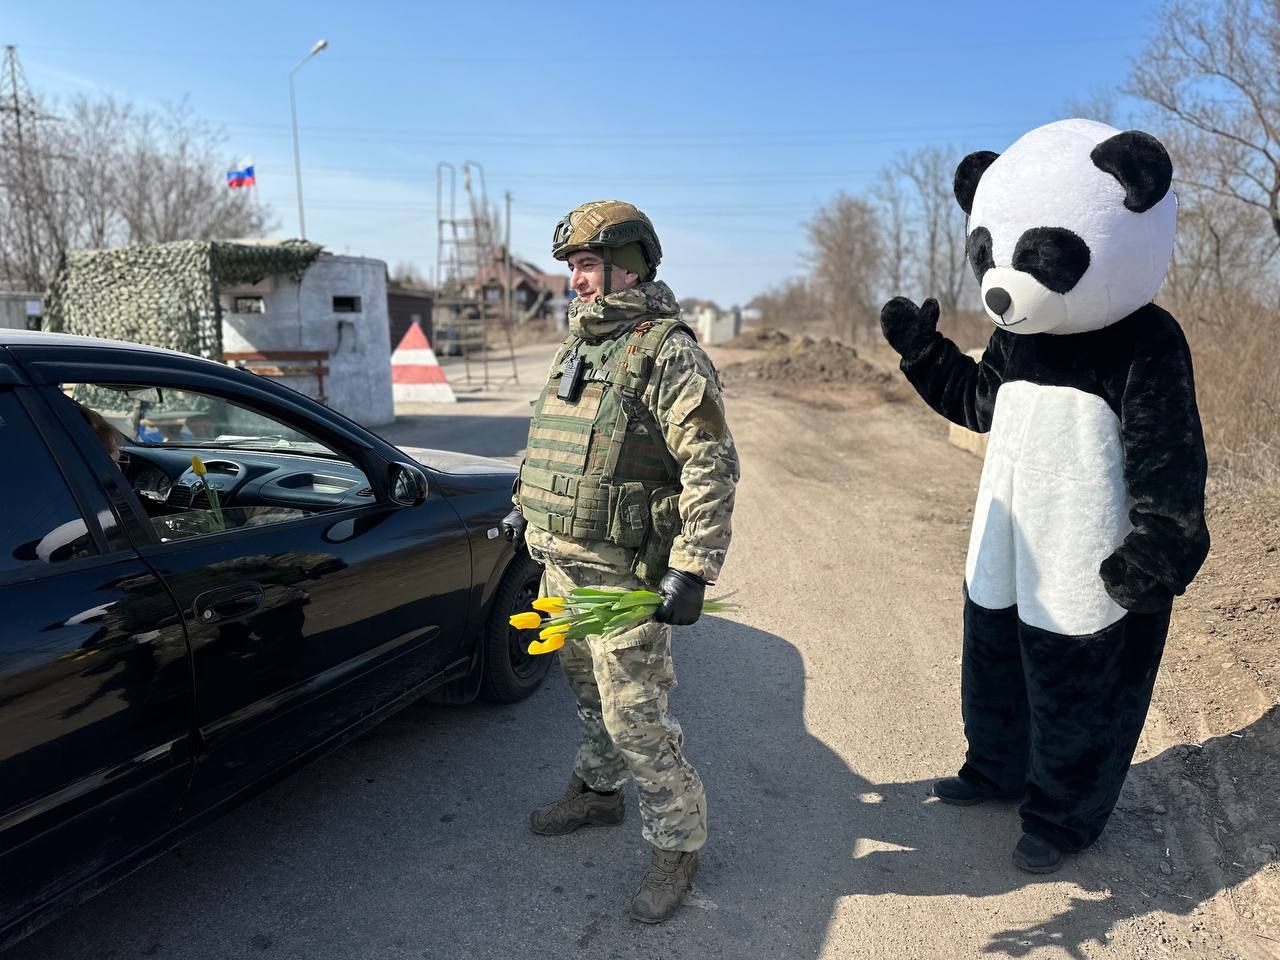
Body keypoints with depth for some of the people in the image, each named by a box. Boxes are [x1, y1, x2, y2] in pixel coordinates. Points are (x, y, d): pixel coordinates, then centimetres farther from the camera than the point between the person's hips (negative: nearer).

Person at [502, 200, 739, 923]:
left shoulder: (666, 353, -15)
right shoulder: (579, 346, 13)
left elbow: (712, 468, -21)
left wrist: (693, 571, -25)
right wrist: (527, 510, 26)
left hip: (624, 572, -8)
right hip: (561, 563, 8)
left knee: (636, 716, -2)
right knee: (590, 693, 23)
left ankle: (679, 843, 16)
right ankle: (599, 791, 43)